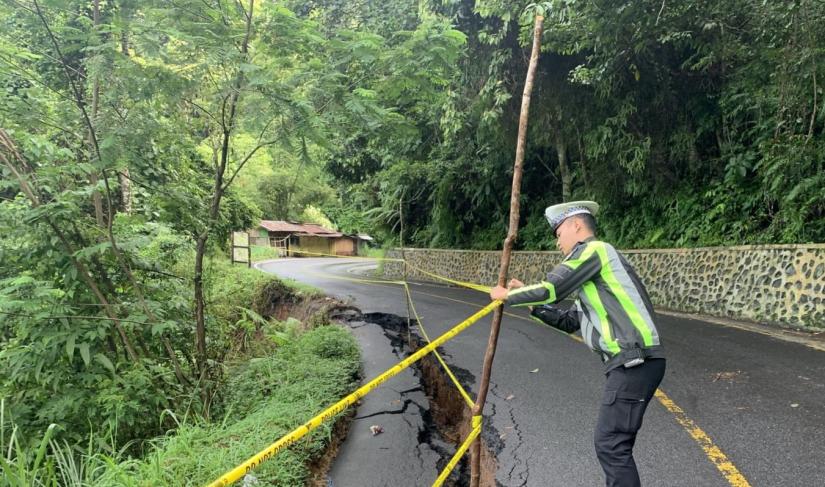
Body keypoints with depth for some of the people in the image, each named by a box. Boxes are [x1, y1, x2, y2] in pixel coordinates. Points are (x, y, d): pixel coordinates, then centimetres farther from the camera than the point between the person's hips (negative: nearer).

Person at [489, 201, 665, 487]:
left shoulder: (593, 248, -4)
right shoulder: (590, 267, 25)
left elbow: (552, 289, -10)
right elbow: (570, 322, 25)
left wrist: (507, 296, 5)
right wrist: (531, 301, 21)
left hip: (635, 361, -10)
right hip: (633, 362, 10)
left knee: (610, 443, -8)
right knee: (615, 442, 14)